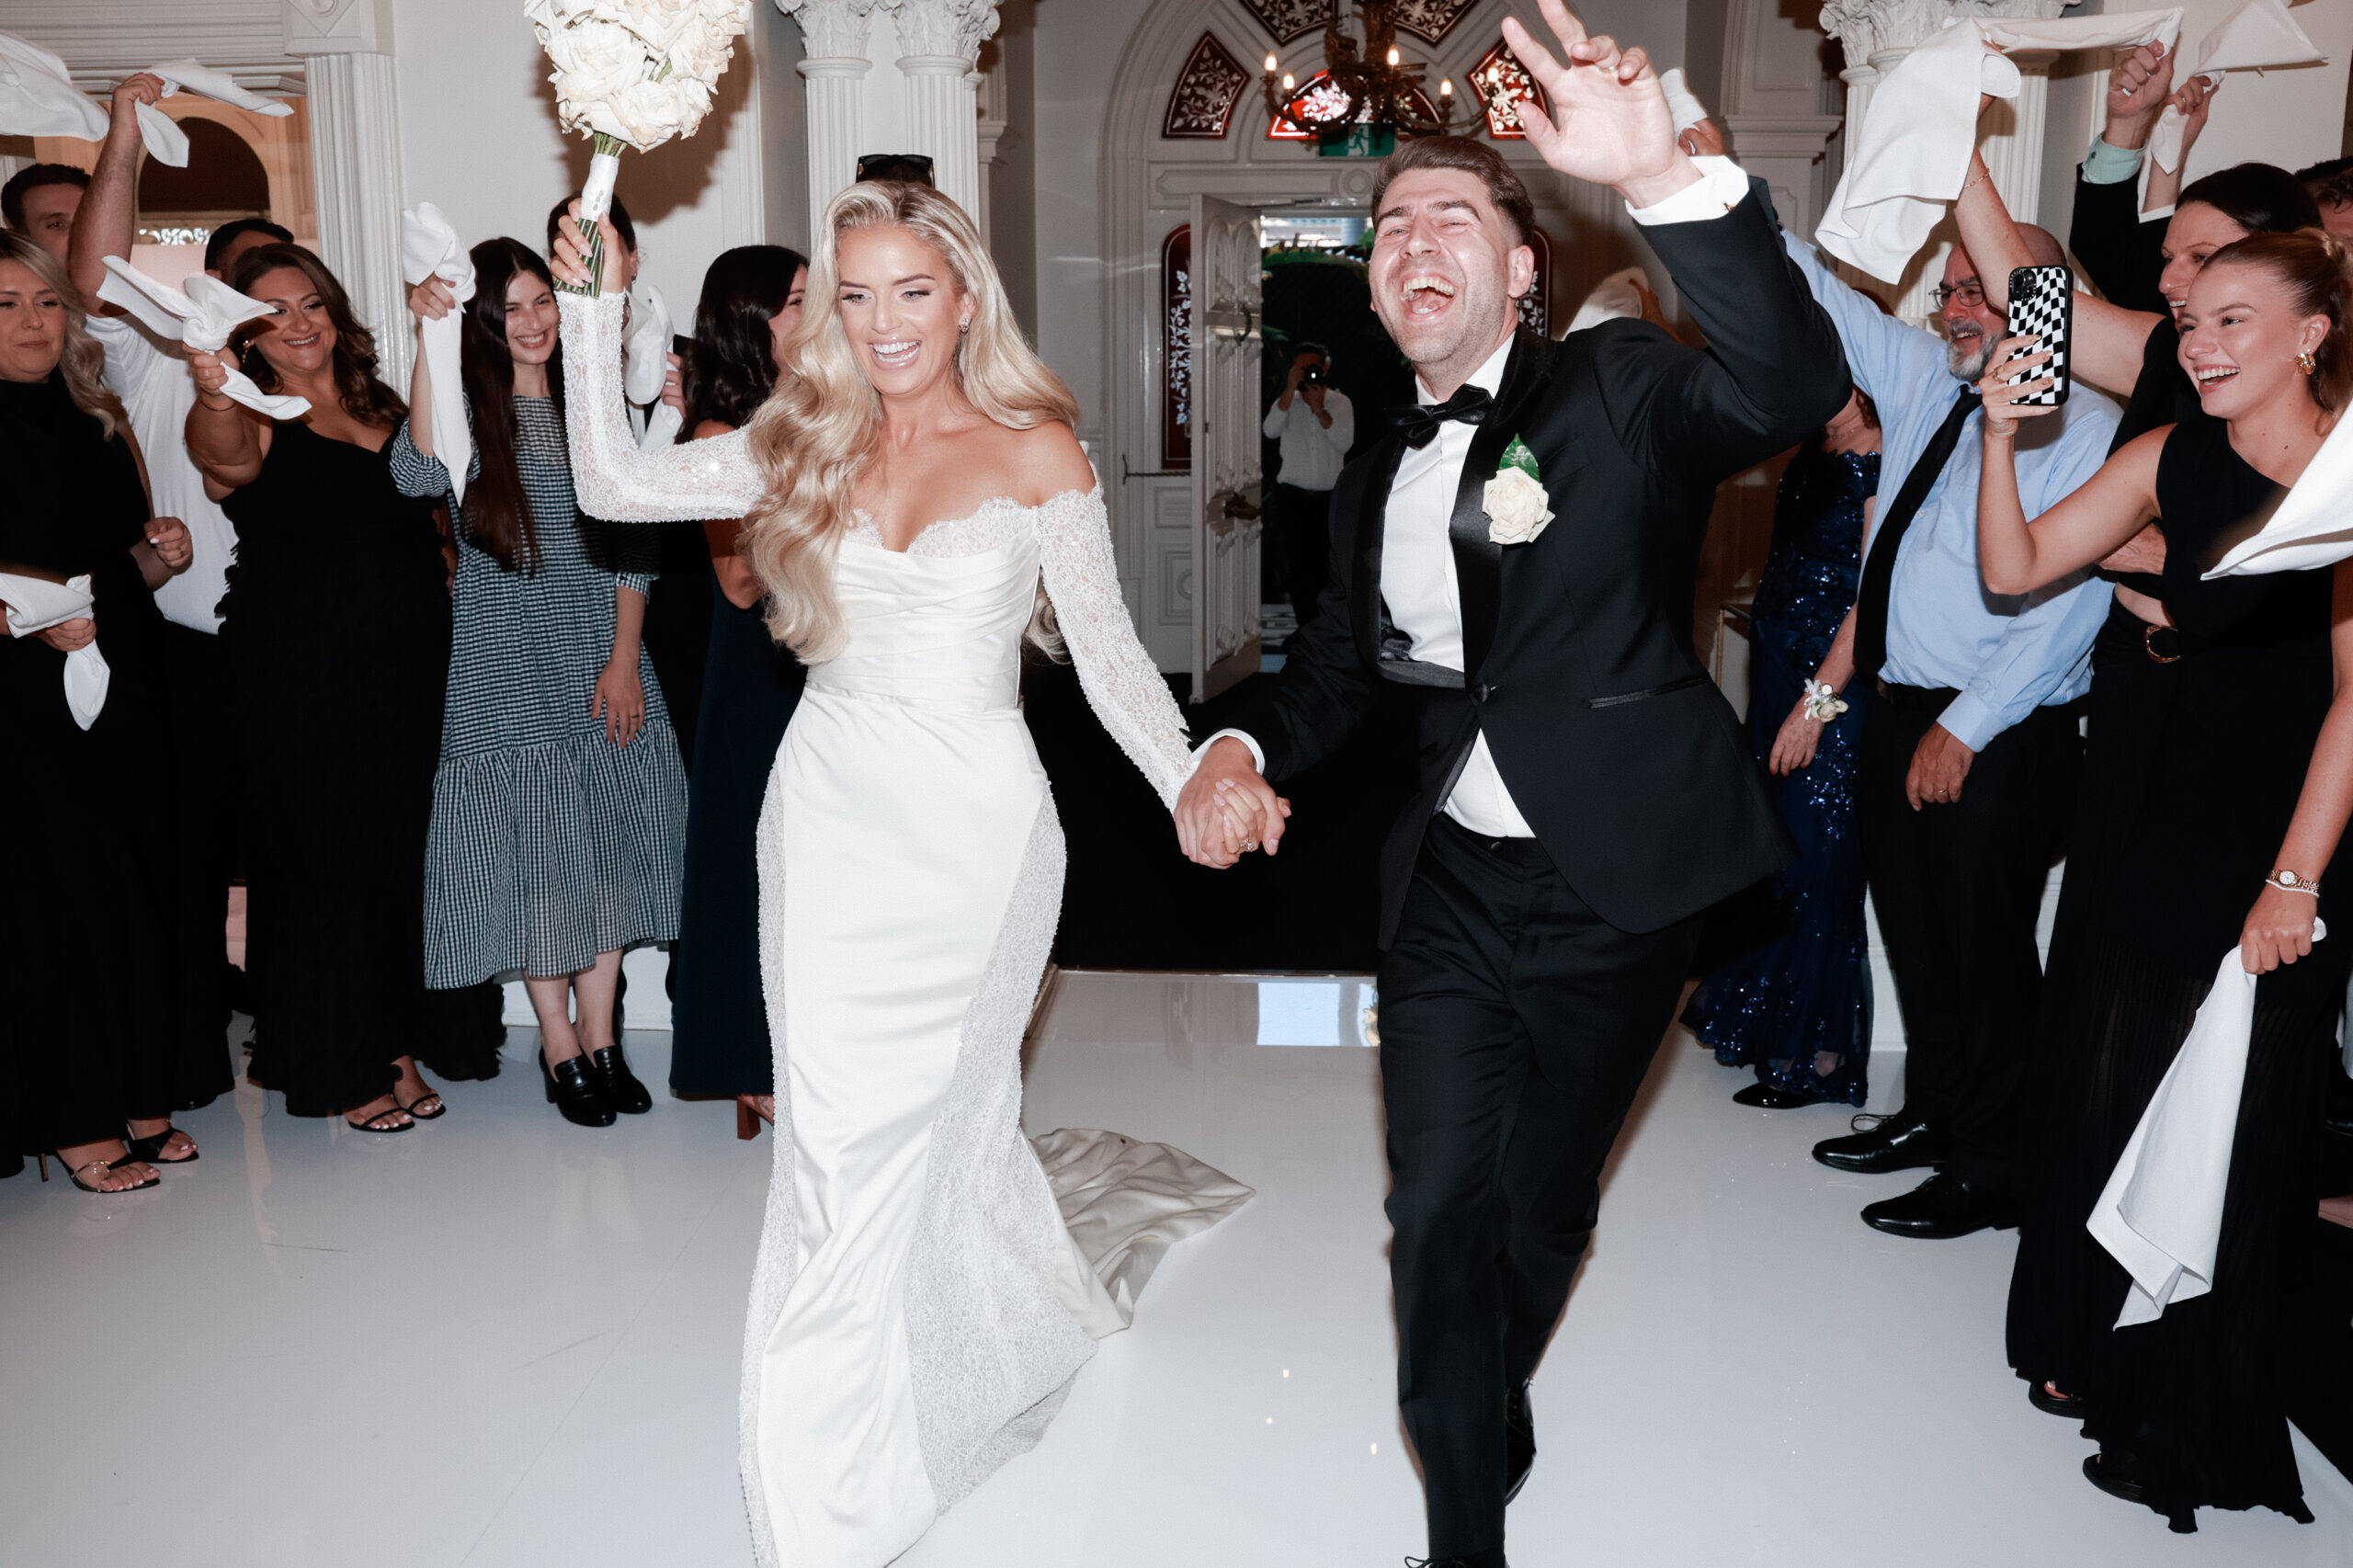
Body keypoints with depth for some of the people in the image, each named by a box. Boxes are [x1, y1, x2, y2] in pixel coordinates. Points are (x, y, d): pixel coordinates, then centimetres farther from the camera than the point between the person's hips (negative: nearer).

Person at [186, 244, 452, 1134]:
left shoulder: (381, 407, 14)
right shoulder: (254, 422, -4)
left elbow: (428, 517, 22)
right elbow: (226, 456, -29)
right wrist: (215, 398, -49)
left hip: (408, 667, 5)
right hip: (303, 682, -5)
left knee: (406, 851, 10)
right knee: (324, 857, 2)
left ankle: (397, 1043, 25)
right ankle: (345, 1068, 15)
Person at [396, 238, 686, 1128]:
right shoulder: (465, 404, -1)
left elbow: (628, 540, 6)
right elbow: (420, 476, -24)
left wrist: (625, 659, -3)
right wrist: (429, 344, -31)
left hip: (603, 651, 4)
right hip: (507, 660, -3)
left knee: (607, 840, 6)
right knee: (536, 849, 0)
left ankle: (601, 1035, 18)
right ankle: (560, 1046, 13)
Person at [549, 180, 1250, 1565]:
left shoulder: (1036, 451, -3)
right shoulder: (808, 444, 7)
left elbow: (1108, 654, -4)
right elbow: (613, 486, 3)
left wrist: (1193, 786, -16)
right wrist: (596, 307, -3)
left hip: (970, 827, -3)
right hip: (832, 814, 3)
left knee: (901, 1140, 2)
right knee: (838, 1138, 5)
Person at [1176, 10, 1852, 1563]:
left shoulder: (1619, 390, -8)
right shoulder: (1377, 478, 10)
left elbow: (1790, 388, -29)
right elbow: (1339, 665, 17)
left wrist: (1671, 179, -44)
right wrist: (1245, 750, -6)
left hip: (1617, 886, -3)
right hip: (1453, 884, 4)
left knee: (1545, 1205, 15)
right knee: (1440, 1208, 1)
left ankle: (1493, 1415, 46)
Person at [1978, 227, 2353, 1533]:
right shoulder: (2169, 458, 2)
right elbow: (2014, 569, 2)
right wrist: (2002, 433, -11)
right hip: (2151, 826, 4)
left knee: (2236, 1129, 5)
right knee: (2107, 1090, 12)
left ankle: (2202, 1424, 26)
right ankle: (2104, 1355, 35)